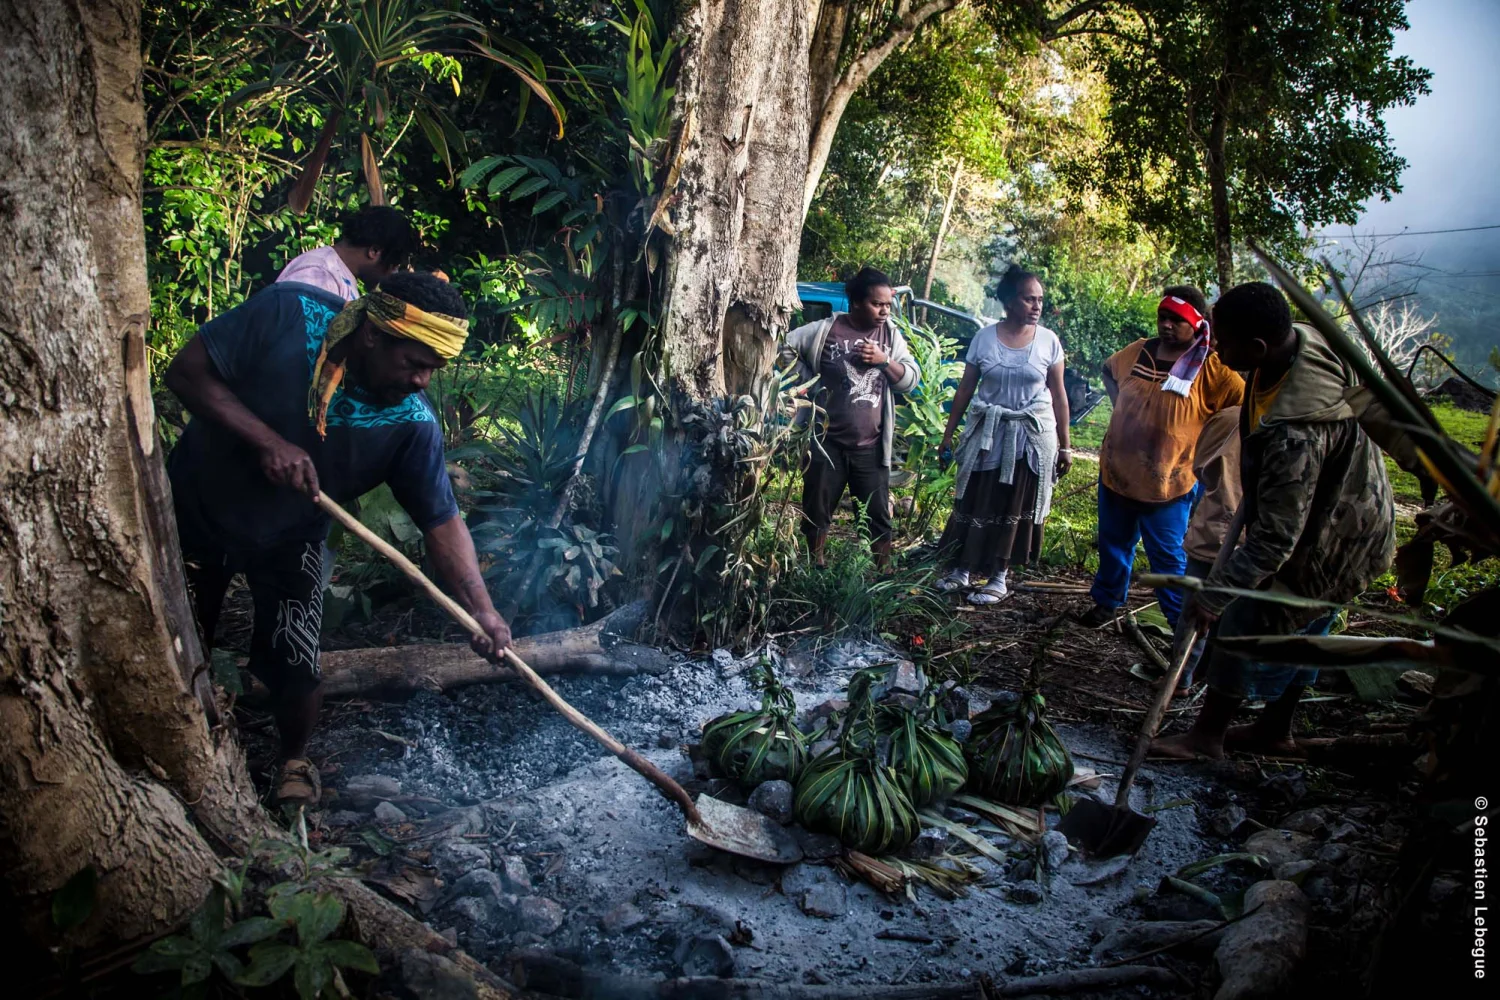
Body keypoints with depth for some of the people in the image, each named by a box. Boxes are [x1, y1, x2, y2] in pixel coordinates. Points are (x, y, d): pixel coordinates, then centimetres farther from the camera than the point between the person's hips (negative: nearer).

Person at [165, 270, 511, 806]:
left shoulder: (412, 423, -24)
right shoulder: (288, 313, -29)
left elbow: (442, 520, -22)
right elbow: (187, 371, -23)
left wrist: (481, 609, -35)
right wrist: (267, 440, -35)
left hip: (286, 540, 0)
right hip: (195, 505, 0)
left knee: (293, 669, -2)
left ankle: (295, 761, 29)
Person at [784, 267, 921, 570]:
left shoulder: (891, 334, 4)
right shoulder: (826, 330, -6)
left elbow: (912, 380, 2)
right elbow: (786, 345, 0)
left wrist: (884, 360, -13)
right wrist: (809, 380, -4)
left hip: (871, 447, 2)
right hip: (827, 443, -2)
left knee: (878, 516, 6)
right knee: (817, 512, 8)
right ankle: (816, 570, 24)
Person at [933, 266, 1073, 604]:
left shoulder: (1048, 341, -3)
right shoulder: (984, 338, -3)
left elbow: (1058, 396, 1)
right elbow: (965, 389, 2)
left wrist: (1065, 445, 1)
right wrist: (949, 434, 2)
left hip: (1031, 437, 0)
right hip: (987, 433, 1)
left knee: (1015, 509, 5)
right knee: (974, 502, 4)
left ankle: (998, 579, 16)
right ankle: (962, 571, 18)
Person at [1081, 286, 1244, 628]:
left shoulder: (1211, 370, -14)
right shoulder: (1136, 353, 2)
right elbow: (1109, 371, 23)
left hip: (1166, 484, -5)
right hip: (1116, 473, 5)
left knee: (1169, 557, 2)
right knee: (1113, 545, 20)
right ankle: (1107, 602, 39)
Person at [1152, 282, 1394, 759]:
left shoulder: (1295, 431, -40)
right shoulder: (1302, 340, -12)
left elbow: (1275, 538, -36)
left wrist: (1212, 595, -29)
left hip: (1331, 541, -10)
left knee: (1245, 626, 1)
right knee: (1293, 630, 21)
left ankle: (1207, 735, 18)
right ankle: (1275, 731, 38)